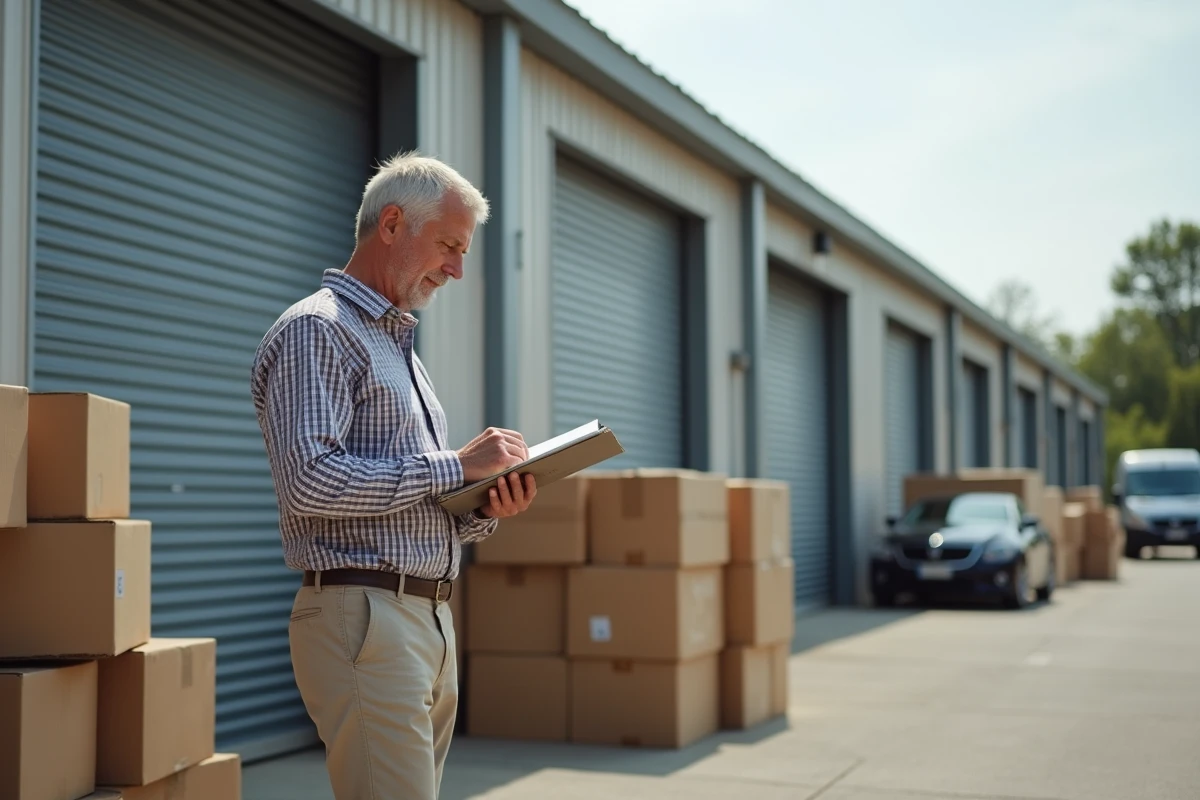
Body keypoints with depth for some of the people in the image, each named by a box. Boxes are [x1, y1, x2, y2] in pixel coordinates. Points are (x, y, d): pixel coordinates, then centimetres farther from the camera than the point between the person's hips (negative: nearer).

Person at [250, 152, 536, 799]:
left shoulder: (398, 345, 23)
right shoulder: (316, 330, -6)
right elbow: (308, 480, -21)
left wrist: (485, 509, 4)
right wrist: (453, 466, -16)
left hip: (431, 622, 9)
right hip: (363, 617, -9)